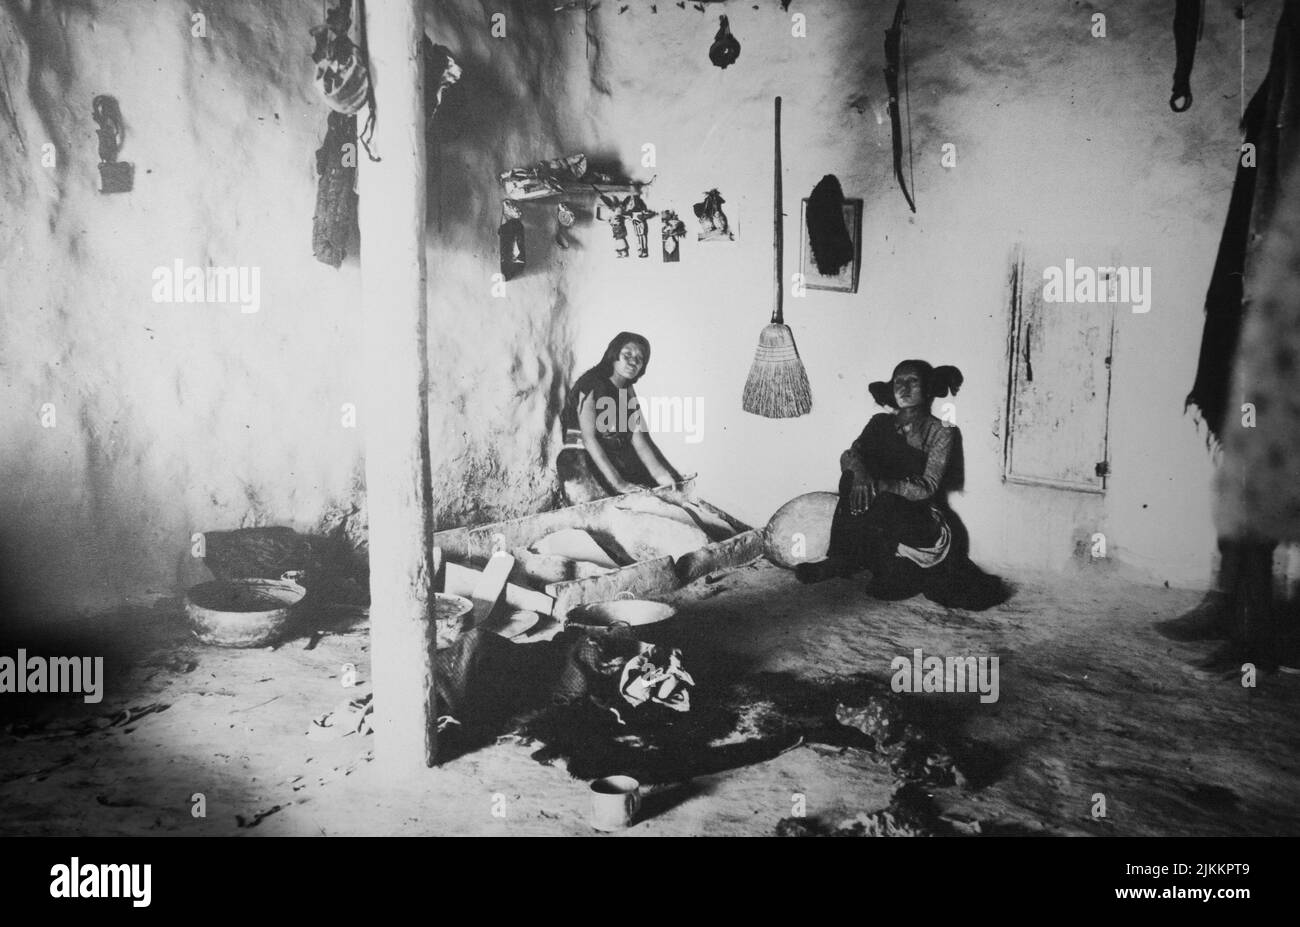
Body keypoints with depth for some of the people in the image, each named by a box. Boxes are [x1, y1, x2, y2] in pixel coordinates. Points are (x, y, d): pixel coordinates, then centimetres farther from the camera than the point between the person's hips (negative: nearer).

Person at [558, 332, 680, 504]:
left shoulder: (628, 393, 14)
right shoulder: (591, 384, -9)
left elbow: (638, 440, 3)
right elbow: (589, 438, -17)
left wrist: (660, 474, -14)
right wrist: (618, 483, -24)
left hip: (614, 460, 8)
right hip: (581, 461, -7)